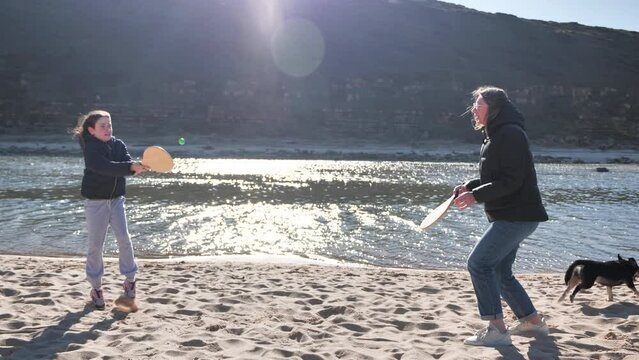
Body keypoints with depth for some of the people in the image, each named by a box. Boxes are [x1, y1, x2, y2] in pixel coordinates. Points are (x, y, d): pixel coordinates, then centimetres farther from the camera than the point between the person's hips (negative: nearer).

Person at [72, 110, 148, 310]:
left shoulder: (119, 145, 3)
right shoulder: (90, 149, -13)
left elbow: (127, 163, -12)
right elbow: (105, 167, -30)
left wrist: (136, 166, -37)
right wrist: (130, 167, -41)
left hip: (116, 199, 4)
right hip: (95, 201, -4)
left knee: (124, 239, -2)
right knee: (95, 245, 2)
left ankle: (130, 279, 15)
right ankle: (96, 287, 15)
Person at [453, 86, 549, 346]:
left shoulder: (510, 134, -17)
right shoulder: (496, 135, 16)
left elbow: (511, 181, -23)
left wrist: (476, 195, -21)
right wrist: (470, 186, 7)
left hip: (517, 215, -11)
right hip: (508, 216, 11)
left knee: (479, 263, -13)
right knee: (500, 271, 16)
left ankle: (497, 330, -9)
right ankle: (532, 321, 28)